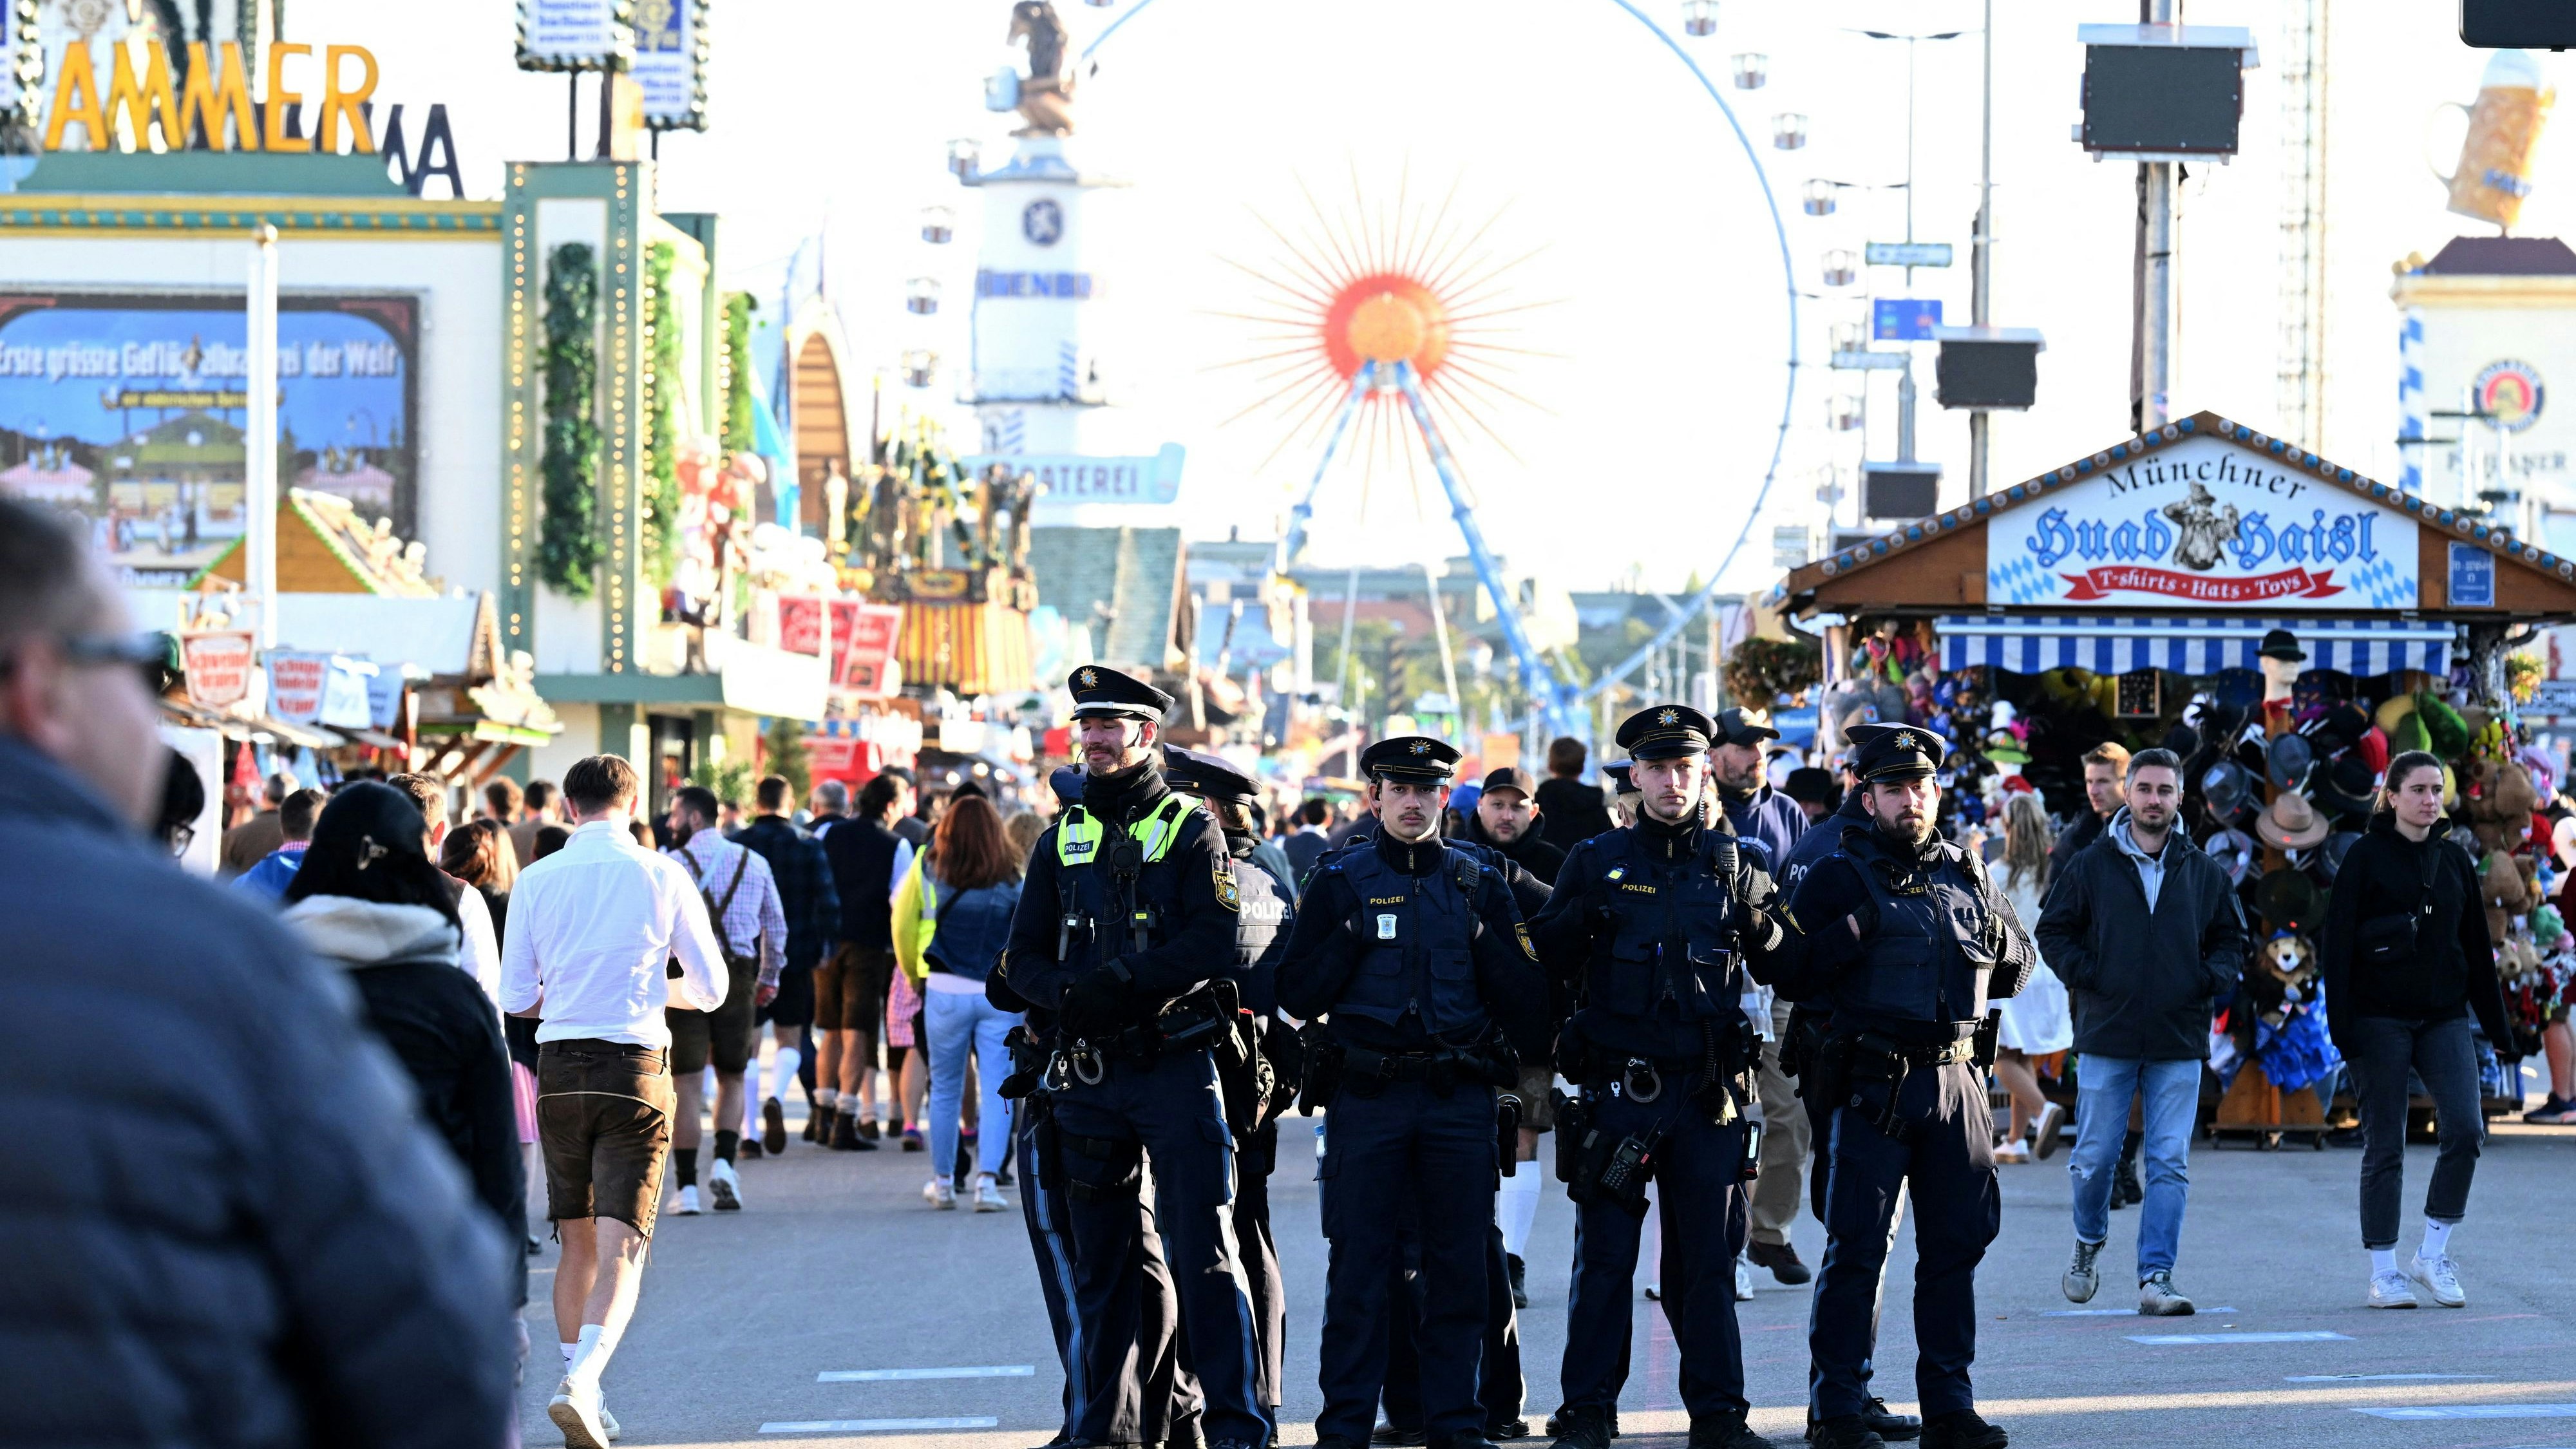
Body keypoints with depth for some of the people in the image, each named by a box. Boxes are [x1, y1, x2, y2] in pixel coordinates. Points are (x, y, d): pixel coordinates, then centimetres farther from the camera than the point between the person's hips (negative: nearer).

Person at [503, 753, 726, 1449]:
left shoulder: (536, 881, 3)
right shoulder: (662, 876, 0)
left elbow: (515, 998, 3)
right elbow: (710, 987, 6)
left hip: (559, 1070, 3)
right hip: (635, 1068, -2)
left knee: (577, 1244, 16)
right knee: (620, 1248, -7)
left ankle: (580, 1389, 19)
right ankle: (580, 1382, -26)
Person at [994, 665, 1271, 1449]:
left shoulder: (1188, 830, 0)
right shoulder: (1063, 839, 13)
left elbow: (1215, 948, -12)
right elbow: (1024, 957, 10)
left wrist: (1124, 982, -21)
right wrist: (1068, 994, -11)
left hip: (1176, 1067, -5)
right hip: (1090, 1075, 5)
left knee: (1204, 1251, -7)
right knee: (1097, 1260, 11)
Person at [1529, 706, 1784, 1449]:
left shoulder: (1738, 864, 8)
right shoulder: (1597, 862, 5)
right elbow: (1547, 962, 6)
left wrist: (1760, 927, -1)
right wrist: (1577, 920, -7)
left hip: (1708, 1089, 1)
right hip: (1616, 1084, -1)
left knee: (1708, 1258, 5)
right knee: (1605, 1255, 0)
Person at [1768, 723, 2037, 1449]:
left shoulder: (1966, 876, 15)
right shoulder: (1838, 877, 0)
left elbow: (2016, 971, 28)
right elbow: (1783, 972, -8)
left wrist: (2000, 944, 9)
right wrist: (1849, 935, -17)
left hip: (1954, 1082, 5)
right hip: (1870, 1085, -5)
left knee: (1957, 1243, 7)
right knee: (1857, 1251, -3)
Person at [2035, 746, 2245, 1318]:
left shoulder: (2205, 874, 8)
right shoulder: (2090, 866, 3)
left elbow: (2231, 937, 18)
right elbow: (2053, 930, 8)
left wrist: (2214, 980, 0)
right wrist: (2083, 976, -7)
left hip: (2179, 1042, 1)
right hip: (2106, 1037, -1)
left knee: (2170, 1165, -5)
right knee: (2095, 1157, 3)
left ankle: (2156, 1277, -5)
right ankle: (2089, 1242, 30)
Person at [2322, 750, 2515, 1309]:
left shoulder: (2454, 861, 12)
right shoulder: (2366, 858, -1)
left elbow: (2477, 949, 16)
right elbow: (2339, 943, -5)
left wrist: (2496, 1025, 14)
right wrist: (2341, 1025, -13)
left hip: (2445, 1018, 4)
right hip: (2380, 1019, -4)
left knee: (2465, 1129, -11)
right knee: (2385, 1147, -1)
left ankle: (2433, 1254, 3)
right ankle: (2384, 1273, 7)